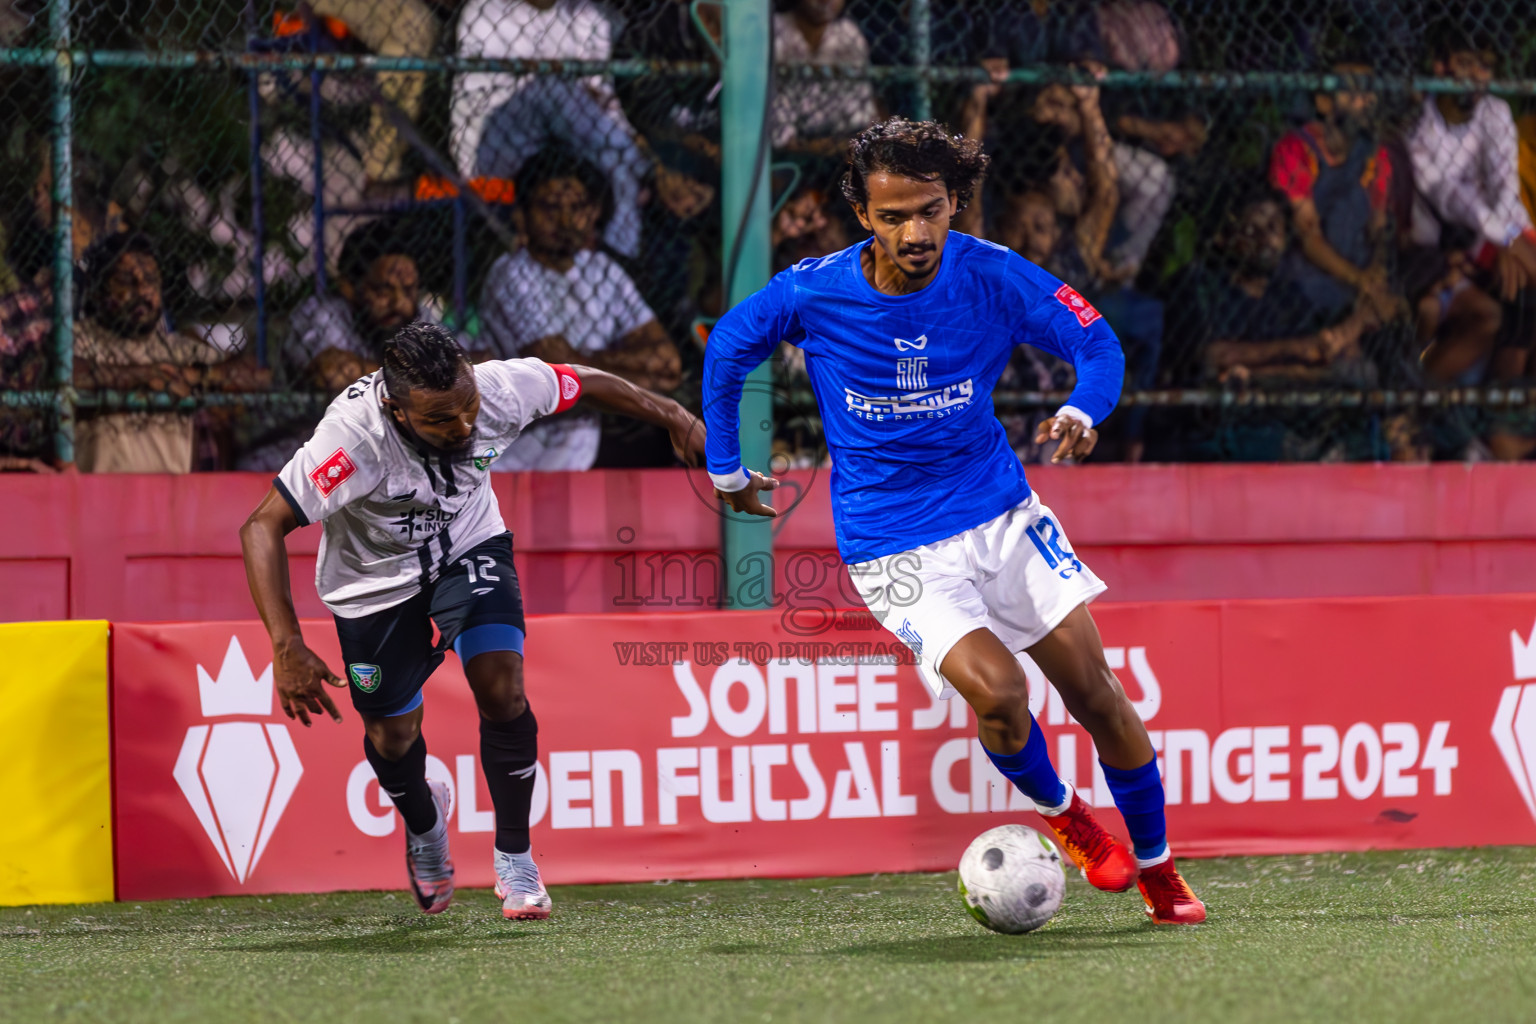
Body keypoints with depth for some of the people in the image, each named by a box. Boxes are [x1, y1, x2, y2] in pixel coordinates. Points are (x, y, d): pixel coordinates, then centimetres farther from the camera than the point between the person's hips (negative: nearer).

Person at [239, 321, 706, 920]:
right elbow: (263, 527, -36)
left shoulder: (501, 389, -30)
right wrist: (287, 649, -42)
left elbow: (586, 383, -9)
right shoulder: (356, 436, -40)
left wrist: (674, 419, 3)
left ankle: (514, 858, 1)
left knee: (503, 693, -19)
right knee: (391, 737, 10)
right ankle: (424, 823, 46)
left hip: (470, 549, 1)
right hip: (377, 576, -1)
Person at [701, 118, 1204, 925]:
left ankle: (1157, 870, 20)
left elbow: (1097, 342, -5)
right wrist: (724, 467, 12)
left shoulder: (993, 277, -13)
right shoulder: (813, 293, -15)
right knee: (997, 690, -23)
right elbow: (727, 350, 5)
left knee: (1094, 691, -1)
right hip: (893, 548, -2)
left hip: (1000, 514, 2)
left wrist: (1083, 412, -27)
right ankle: (1058, 813, 10)